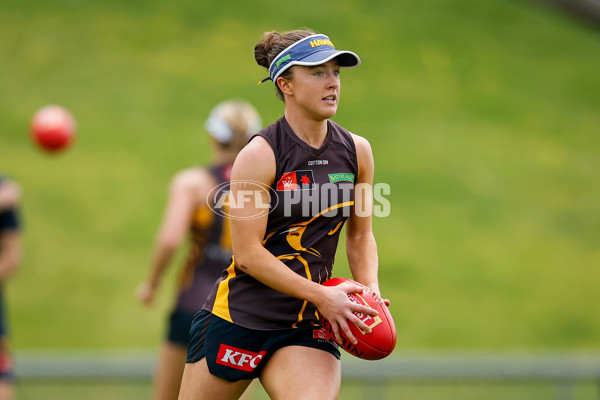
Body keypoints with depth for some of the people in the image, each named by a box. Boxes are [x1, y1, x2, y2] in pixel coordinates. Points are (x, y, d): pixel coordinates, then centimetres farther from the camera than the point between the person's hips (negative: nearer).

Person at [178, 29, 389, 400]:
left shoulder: (357, 151, 4)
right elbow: (248, 254, -14)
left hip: (307, 328, 3)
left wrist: (370, 290, -1)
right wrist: (321, 295, -19)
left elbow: (361, 236, 17)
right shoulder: (259, 155, -11)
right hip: (237, 317, -3)